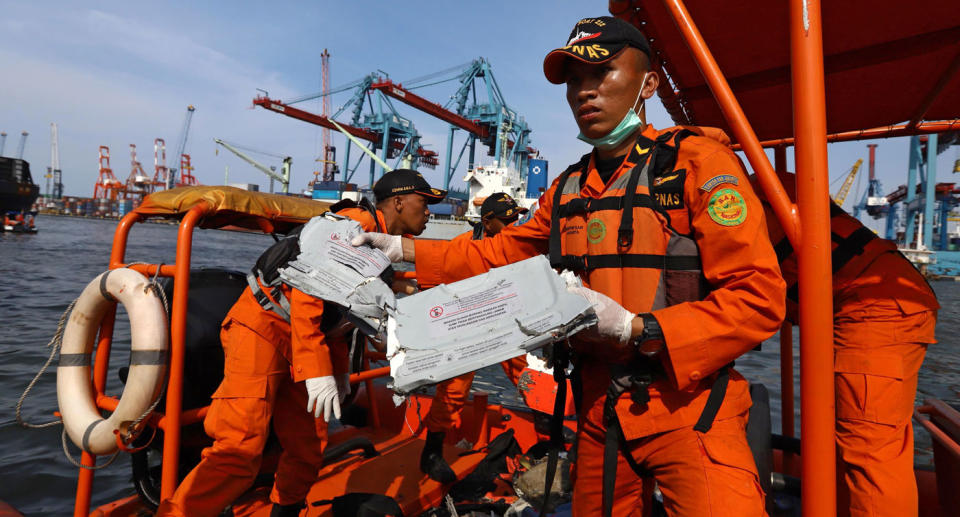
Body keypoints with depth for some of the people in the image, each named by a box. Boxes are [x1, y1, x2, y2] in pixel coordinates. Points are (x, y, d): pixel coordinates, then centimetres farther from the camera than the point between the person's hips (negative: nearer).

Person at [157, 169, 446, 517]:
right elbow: (307, 291, -25)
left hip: (300, 338, 9)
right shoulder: (357, 222, -16)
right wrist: (318, 372, -26)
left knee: (308, 451, 11)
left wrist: (340, 369, 18)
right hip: (261, 327, -9)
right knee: (240, 452, -16)